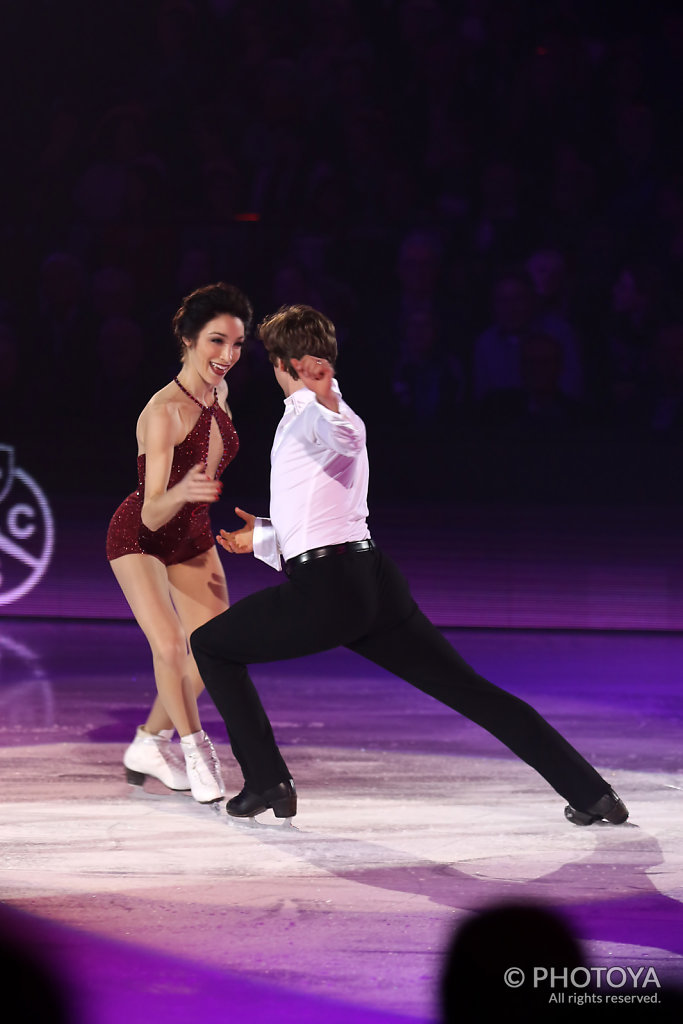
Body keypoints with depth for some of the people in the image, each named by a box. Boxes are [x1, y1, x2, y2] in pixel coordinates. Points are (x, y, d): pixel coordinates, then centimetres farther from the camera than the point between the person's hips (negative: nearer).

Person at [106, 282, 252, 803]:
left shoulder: (219, 392, -9)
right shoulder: (163, 413, -31)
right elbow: (152, 515, -36)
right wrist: (181, 492, -55)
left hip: (193, 536, 7)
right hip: (139, 538, -7)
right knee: (170, 646, -21)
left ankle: (149, 745, 17)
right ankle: (194, 745, 1)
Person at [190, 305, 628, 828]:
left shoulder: (307, 412, -2)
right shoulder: (324, 412, 27)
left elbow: (347, 436, -27)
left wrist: (327, 400, -47)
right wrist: (262, 536, 46)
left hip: (324, 592, -8)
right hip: (375, 581, 8)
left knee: (211, 646, 11)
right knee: (471, 690, 4)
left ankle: (268, 782, 4)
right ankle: (593, 794, -3)